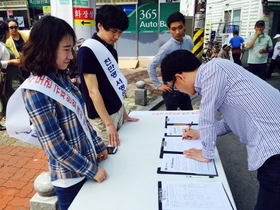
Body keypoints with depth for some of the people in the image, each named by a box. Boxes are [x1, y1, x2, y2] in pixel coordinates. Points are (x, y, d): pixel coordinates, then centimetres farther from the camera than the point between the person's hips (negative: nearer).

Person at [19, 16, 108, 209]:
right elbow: (56, 146, -23)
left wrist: (99, 145, 10)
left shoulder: (62, 78, 0)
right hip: (70, 175, -7)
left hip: (87, 162, 7)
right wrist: (92, 170, -16)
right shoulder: (35, 91, -24)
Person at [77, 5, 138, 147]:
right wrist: (108, 123, -23)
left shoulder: (111, 49, 6)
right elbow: (93, 91, -20)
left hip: (117, 111, 8)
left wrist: (123, 112, 14)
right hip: (102, 117, -7)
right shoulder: (87, 50, -17)